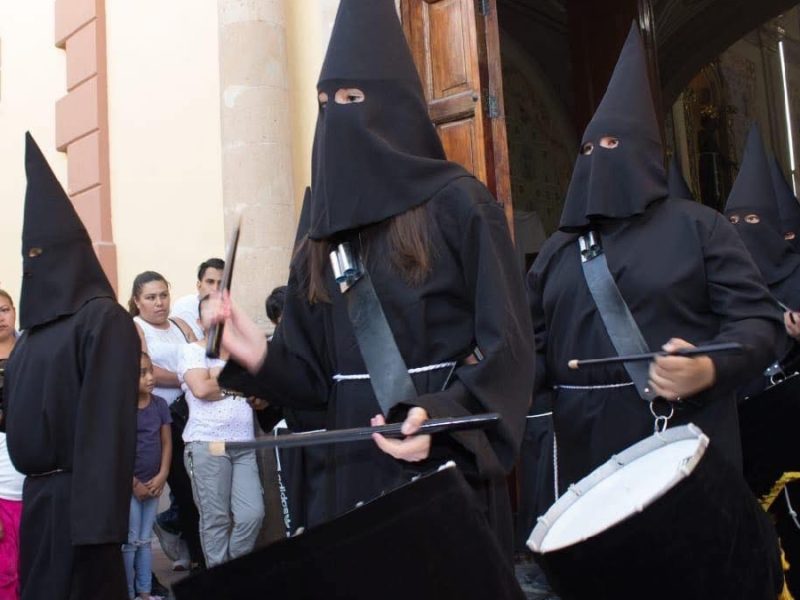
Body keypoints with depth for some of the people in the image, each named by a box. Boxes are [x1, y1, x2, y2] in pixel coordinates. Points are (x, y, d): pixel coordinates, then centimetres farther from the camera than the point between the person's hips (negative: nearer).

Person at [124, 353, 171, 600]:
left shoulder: (160, 404, 2)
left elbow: (166, 442, 6)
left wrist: (162, 476, -5)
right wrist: (134, 483, -12)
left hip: (153, 484, 5)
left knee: (145, 540, 13)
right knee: (130, 541, 1)